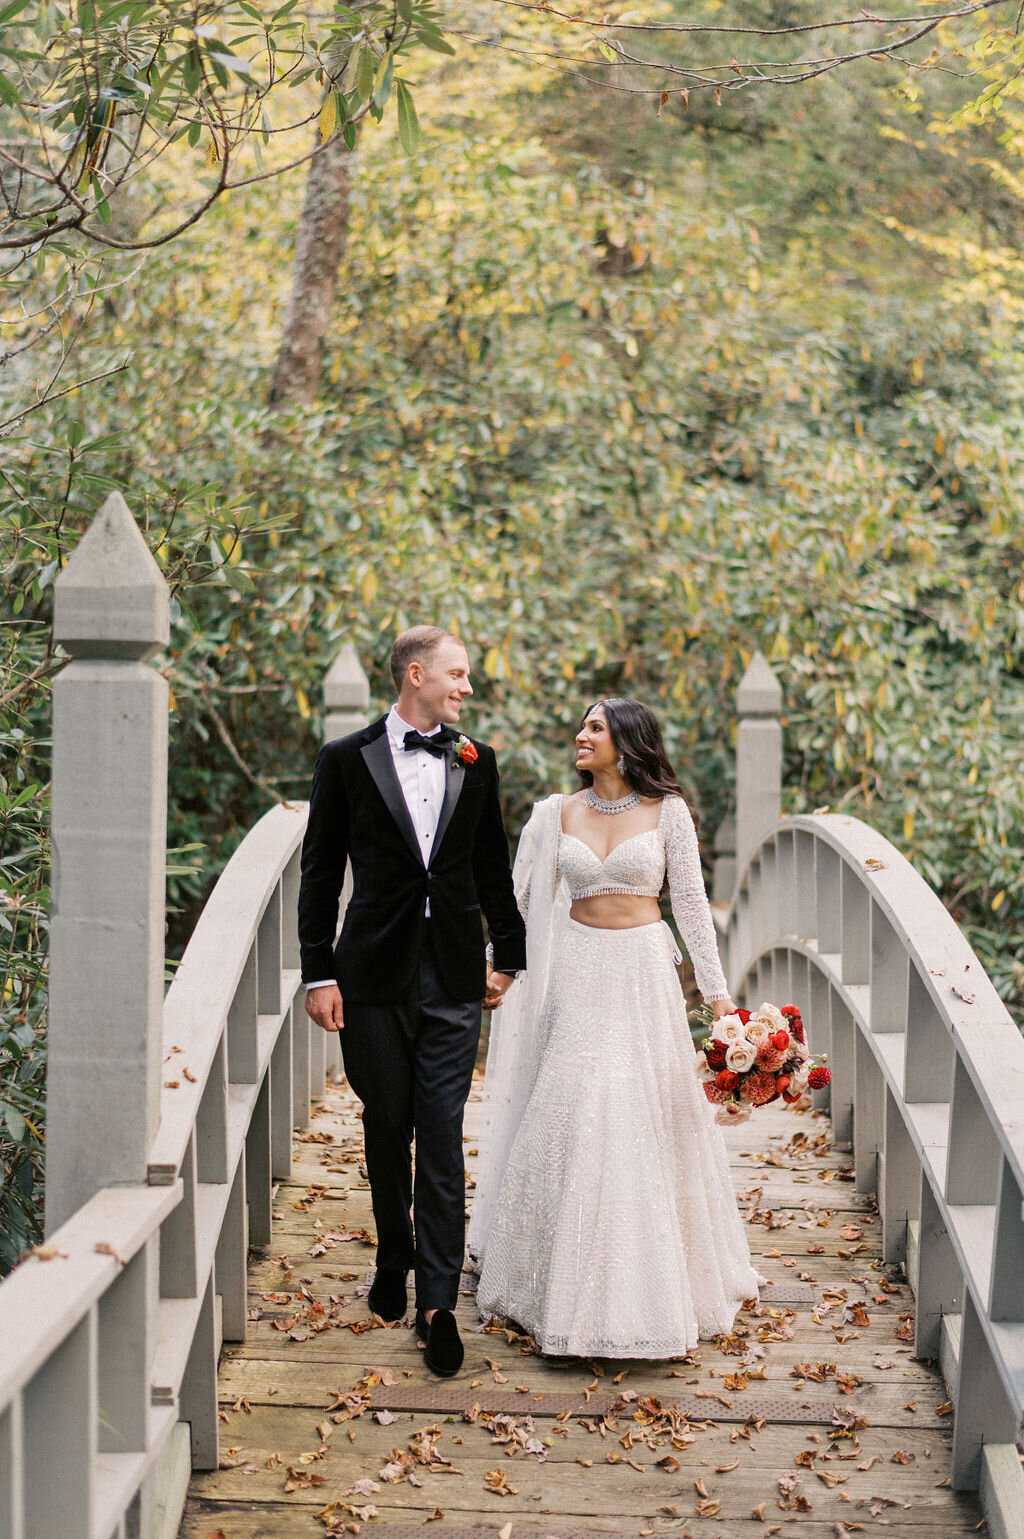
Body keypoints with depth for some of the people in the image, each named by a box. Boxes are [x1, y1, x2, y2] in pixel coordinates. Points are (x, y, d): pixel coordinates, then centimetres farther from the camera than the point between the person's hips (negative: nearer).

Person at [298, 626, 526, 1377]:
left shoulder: (476, 762, 8)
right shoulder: (346, 760, 0)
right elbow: (321, 871, 1)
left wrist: (509, 954, 18)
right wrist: (319, 972, -4)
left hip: (454, 976, 1)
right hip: (374, 973, -1)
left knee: (443, 1136, -4)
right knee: (387, 1126, 10)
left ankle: (439, 1301, -5)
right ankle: (394, 1257, 32)